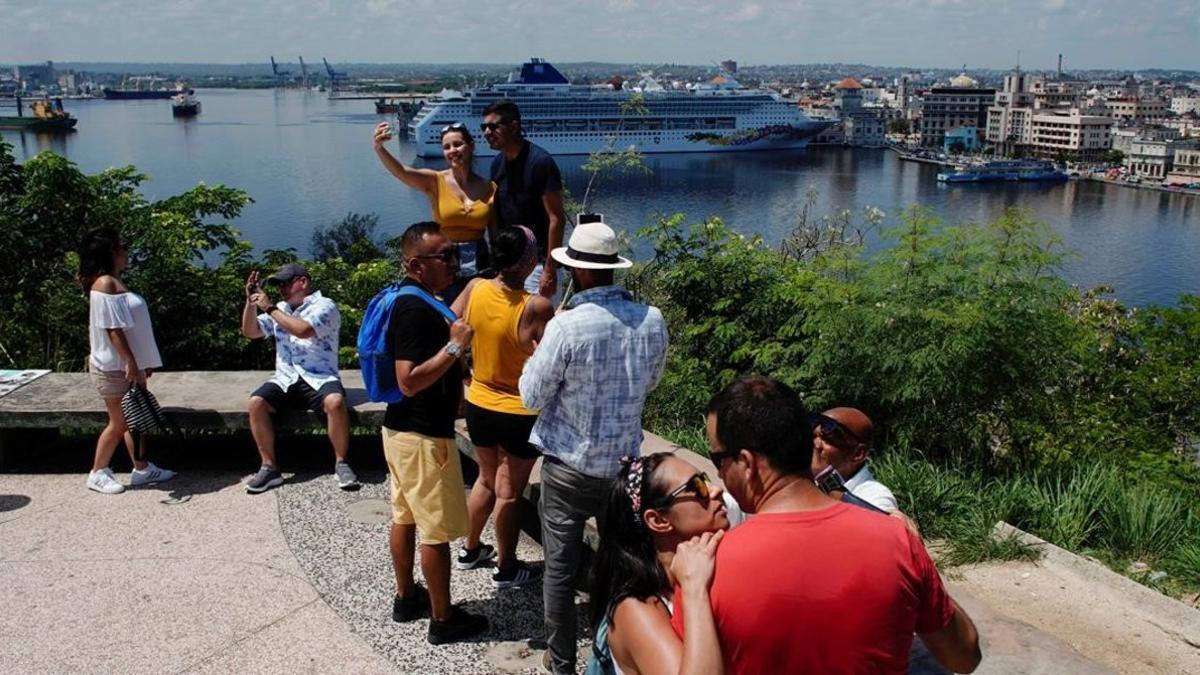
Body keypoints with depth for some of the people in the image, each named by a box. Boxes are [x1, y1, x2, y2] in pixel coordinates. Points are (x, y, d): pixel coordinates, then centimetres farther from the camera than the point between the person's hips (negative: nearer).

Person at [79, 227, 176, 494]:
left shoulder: (115, 282, 13)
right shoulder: (105, 283, -18)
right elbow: (112, 329, -23)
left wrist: (138, 363, 18)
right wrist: (131, 363, -24)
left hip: (127, 364, 9)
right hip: (115, 367, -9)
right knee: (119, 423, 1)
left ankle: (142, 469, 22)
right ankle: (97, 474, 15)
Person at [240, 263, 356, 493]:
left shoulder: (325, 305, -2)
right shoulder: (280, 309, 18)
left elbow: (303, 330, -20)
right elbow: (250, 332, 14)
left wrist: (269, 308, -12)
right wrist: (251, 302, -1)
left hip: (319, 378, -5)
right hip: (286, 380, 5)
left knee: (335, 402, -35)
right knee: (256, 402, -23)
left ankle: (341, 463, -17)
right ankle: (270, 467, -13)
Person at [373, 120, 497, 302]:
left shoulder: (489, 188, 2)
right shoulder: (434, 182, -3)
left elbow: (496, 236, 6)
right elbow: (400, 171, -22)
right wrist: (379, 148, -41)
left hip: (478, 266, 2)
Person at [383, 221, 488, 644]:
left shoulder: (411, 302, 9)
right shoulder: (416, 310, -23)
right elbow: (409, 382, -28)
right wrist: (454, 347, -27)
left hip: (402, 430, 10)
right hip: (424, 436, -10)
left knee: (405, 517, 19)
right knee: (437, 530, 1)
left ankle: (406, 598, 33)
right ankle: (443, 619, 12)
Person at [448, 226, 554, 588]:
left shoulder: (475, 288, -11)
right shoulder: (536, 307, -27)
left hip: (479, 405, 5)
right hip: (520, 414, -5)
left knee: (486, 479, 26)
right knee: (509, 491, 11)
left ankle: (470, 549, 41)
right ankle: (506, 568, 27)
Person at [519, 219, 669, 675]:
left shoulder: (566, 326, -22)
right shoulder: (652, 321, -8)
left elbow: (531, 396, -12)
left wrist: (539, 354, 4)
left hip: (569, 466, -4)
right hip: (625, 461, 4)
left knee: (560, 569, 10)